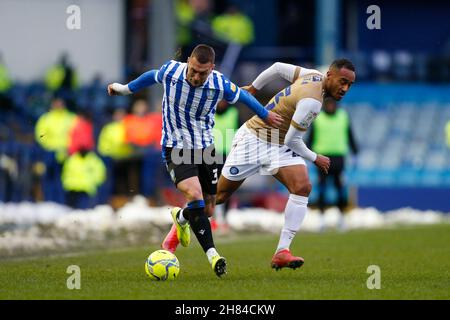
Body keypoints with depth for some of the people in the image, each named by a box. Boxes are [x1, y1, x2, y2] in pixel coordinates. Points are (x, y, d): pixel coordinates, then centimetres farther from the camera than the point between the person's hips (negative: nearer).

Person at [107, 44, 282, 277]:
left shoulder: (220, 85, -15)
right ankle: (212, 254, -27)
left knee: (207, 210, 6)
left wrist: (266, 115, 21)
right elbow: (152, 76, 8)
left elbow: (242, 96, 7)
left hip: (205, 148, 3)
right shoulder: (171, 71, -16)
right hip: (175, 148, -3)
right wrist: (125, 89, 23)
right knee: (194, 194, -27)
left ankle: (180, 217, 43)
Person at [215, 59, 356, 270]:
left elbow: (279, 68, 8)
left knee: (302, 187, -16)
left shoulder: (314, 76, -4)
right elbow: (292, 139, -22)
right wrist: (314, 159, -7)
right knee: (220, 195, 2)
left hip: (281, 146, 8)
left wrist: (254, 88, 21)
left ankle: (282, 252, -19)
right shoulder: (312, 102, -30)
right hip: (253, 140, -8)